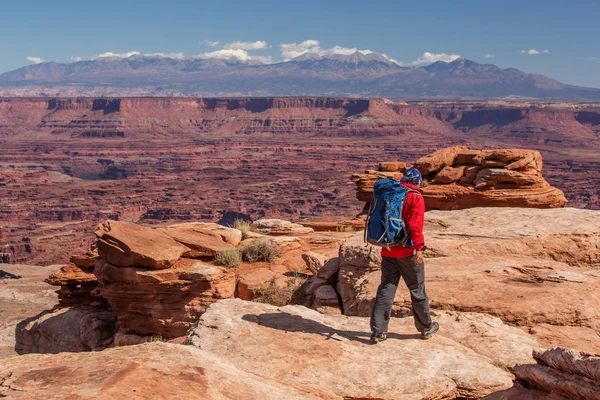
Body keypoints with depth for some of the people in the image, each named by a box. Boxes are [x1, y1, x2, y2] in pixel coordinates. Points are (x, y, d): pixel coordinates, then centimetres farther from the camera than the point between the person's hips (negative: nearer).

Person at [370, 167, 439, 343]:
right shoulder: (416, 198, -8)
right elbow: (415, 225, -21)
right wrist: (419, 248, -23)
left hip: (387, 251, 5)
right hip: (407, 252, -5)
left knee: (385, 289, 7)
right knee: (417, 290, 10)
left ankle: (378, 330, 3)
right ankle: (426, 327, 24)